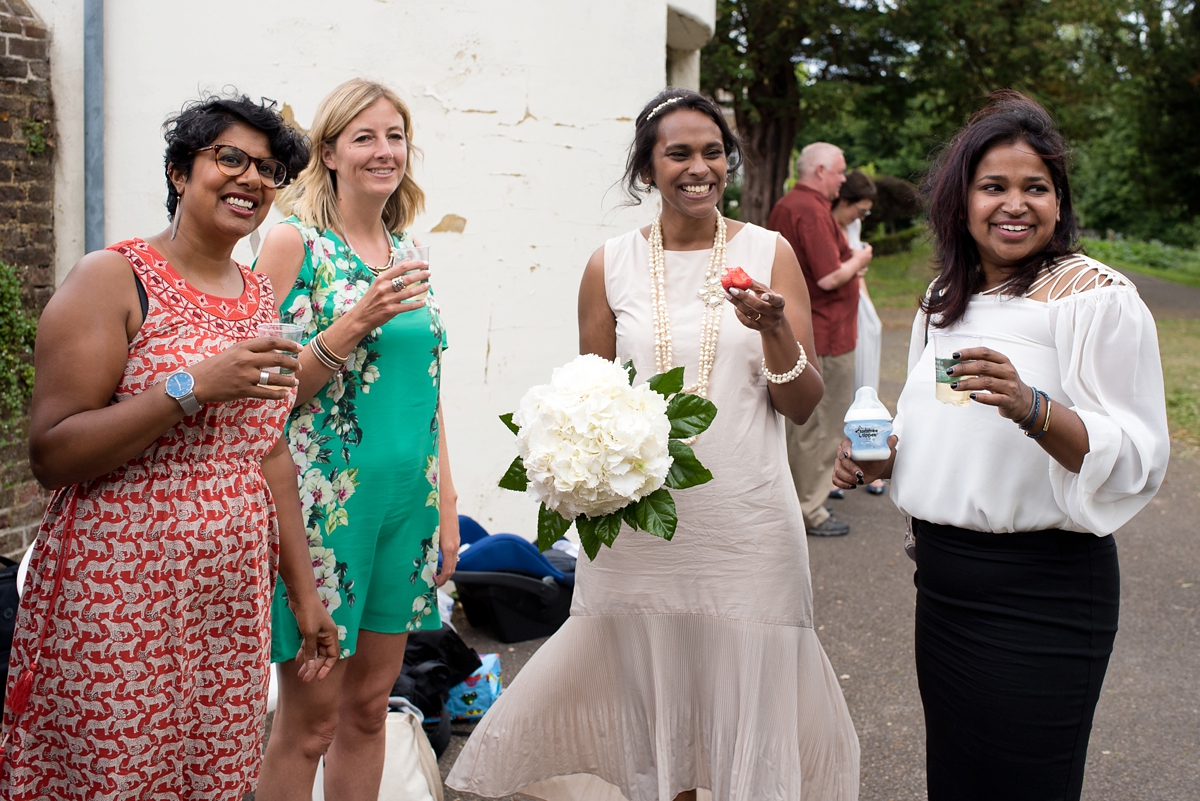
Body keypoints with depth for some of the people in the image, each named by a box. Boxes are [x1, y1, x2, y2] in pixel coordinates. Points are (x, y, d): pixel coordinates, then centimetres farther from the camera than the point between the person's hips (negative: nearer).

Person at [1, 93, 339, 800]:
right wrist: (195, 385, -22)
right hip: (119, 603, -6)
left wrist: (304, 590, 15)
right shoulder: (114, 279, -8)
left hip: (232, 605, 6)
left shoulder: (261, 298, 12)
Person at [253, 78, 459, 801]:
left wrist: (447, 508, 12)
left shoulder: (408, 251, 11)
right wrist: (356, 322, -22)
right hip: (325, 499, -5)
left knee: (368, 709, 14)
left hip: (408, 500, 6)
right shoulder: (294, 241, -6)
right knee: (308, 721, 3)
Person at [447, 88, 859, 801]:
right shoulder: (611, 266, 4)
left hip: (746, 524, -1)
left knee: (751, 712, 5)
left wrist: (775, 329, -16)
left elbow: (803, 406, 2)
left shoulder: (769, 253, 3)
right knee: (652, 712, 11)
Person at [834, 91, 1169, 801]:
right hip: (944, 578, 7)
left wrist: (1031, 407, -32)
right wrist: (879, 457, 4)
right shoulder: (946, 299, 10)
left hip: (1042, 591, -6)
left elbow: (1138, 461, -17)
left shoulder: (1097, 295, -11)